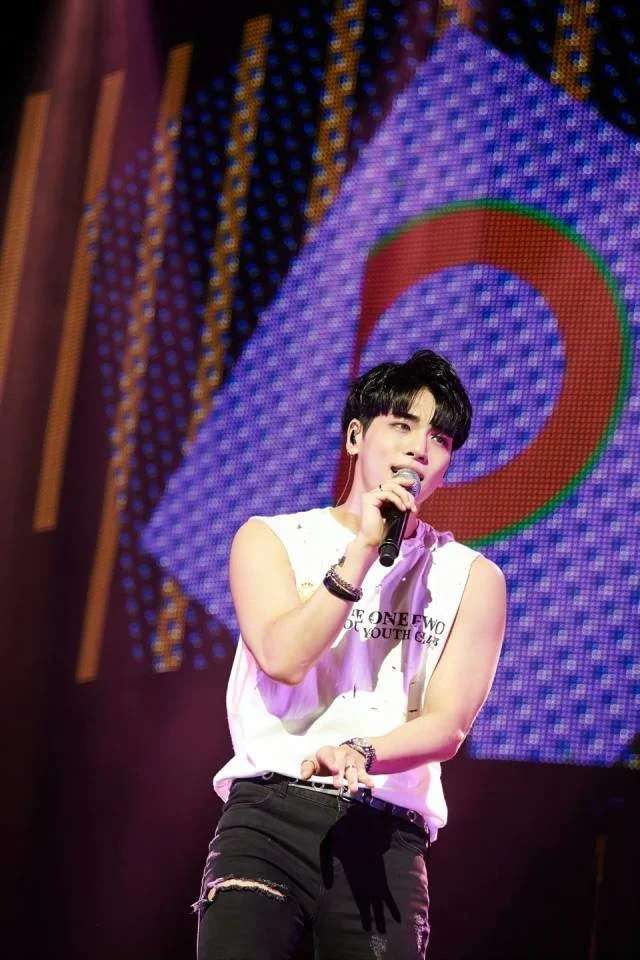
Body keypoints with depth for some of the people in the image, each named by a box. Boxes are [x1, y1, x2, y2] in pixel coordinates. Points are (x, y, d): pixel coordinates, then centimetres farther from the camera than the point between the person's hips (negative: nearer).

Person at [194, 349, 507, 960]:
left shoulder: (472, 579, 12)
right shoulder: (271, 538, 11)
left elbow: (447, 724, 1)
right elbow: (283, 657, -6)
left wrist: (360, 754, -19)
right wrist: (364, 549, -8)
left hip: (387, 833, 2)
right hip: (270, 812, -1)